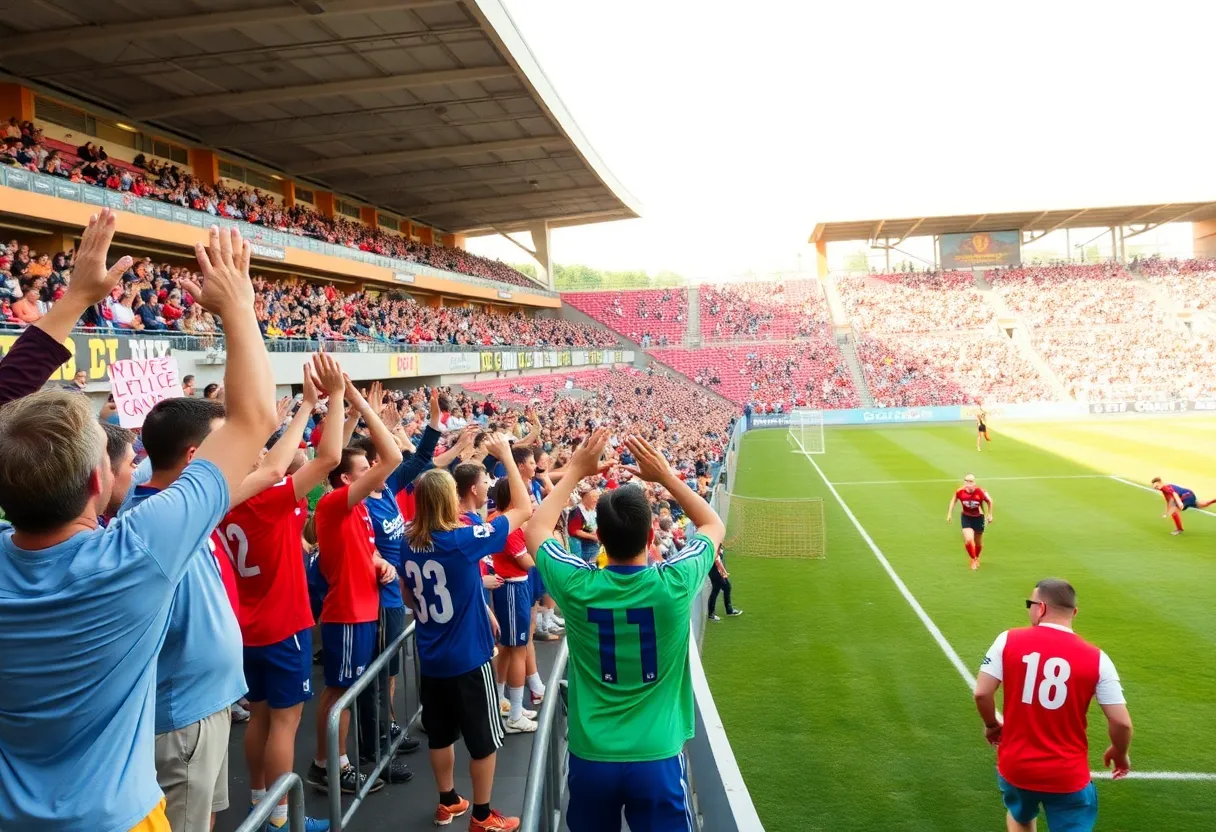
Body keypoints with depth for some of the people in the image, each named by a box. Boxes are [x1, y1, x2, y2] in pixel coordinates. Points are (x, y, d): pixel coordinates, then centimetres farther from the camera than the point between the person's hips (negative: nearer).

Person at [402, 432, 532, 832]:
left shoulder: (410, 544, -4)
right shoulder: (464, 540, -22)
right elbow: (524, 509, -15)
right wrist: (505, 455, -9)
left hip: (430, 659, 6)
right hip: (469, 659, -6)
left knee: (440, 735, 20)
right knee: (485, 740, 10)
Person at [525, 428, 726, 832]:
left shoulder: (575, 585, -16)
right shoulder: (674, 583, -18)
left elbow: (535, 530, 6)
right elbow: (714, 526, 4)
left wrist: (575, 471, 7)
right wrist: (666, 475, 4)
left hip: (590, 756, 2)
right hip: (657, 757, -1)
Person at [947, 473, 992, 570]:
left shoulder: (980, 492, -22)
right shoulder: (960, 492, -17)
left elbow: (989, 501, -3)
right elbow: (953, 500, 3)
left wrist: (990, 515, 1)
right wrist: (949, 514, 3)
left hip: (978, 518, 0)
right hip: (966, 518, 0)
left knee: (978, 543, 14)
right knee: (968, 540, -16)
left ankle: (977, 558, 45)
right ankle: (973, 560, 11)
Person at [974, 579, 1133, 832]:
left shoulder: (1008, 640, -9)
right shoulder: (1096, 659, -9)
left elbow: (981, 693, -11)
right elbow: (1121, 722, -8)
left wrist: (992, 725, 10)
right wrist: (1119, 753, 14)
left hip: (1015, 766, 2)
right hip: (1068, 776, -1)